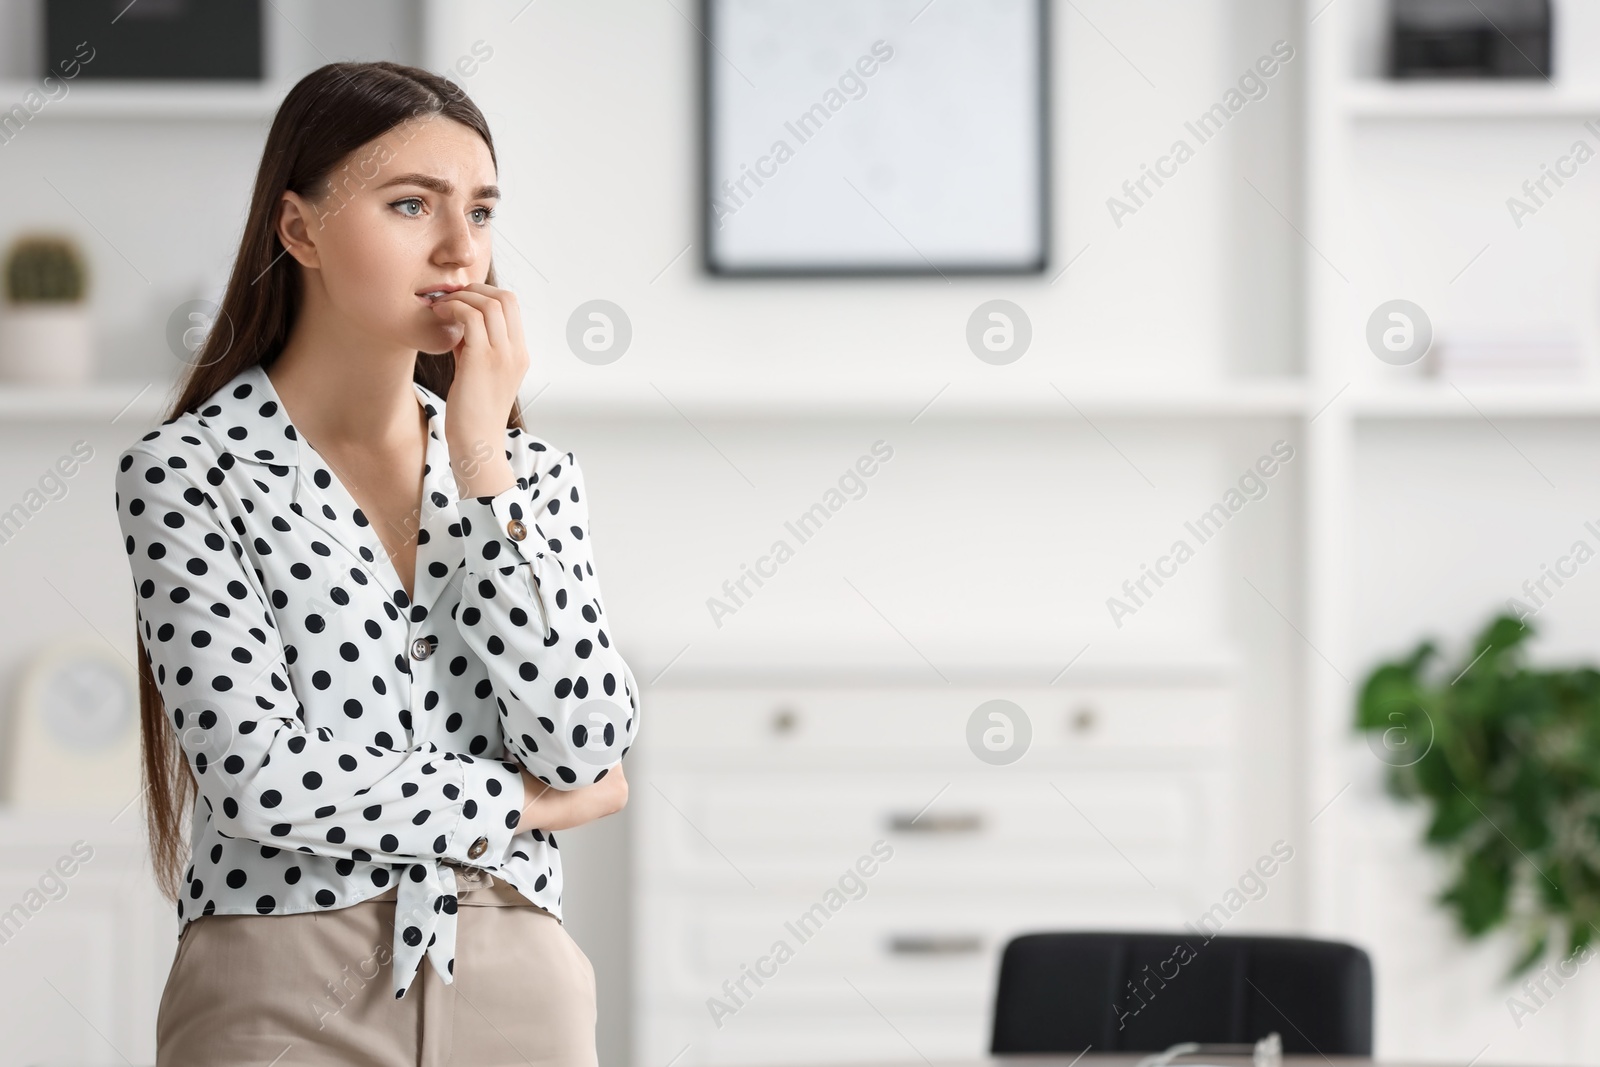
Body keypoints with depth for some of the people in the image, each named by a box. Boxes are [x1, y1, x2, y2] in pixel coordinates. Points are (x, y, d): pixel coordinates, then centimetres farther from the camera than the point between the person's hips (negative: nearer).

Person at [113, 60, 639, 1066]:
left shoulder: (529, 470, 7)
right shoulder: (191, 472, -6)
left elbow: (586, 746, -7)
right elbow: (261, 776, -15)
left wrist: (482, 461, -9)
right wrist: (527, 801, -5)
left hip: (519, 985, 4)